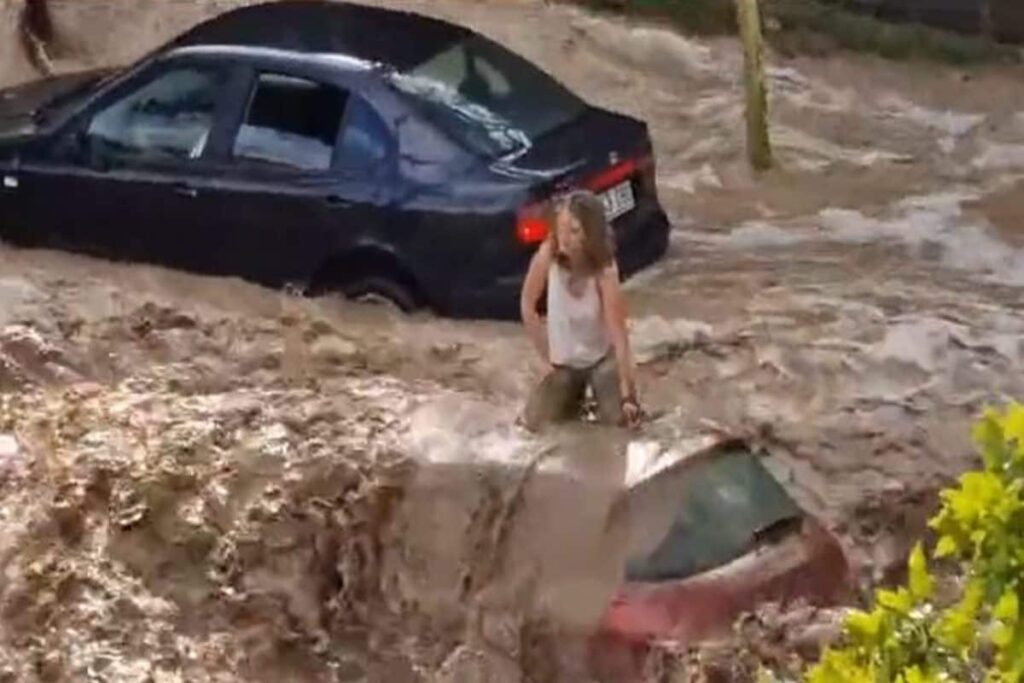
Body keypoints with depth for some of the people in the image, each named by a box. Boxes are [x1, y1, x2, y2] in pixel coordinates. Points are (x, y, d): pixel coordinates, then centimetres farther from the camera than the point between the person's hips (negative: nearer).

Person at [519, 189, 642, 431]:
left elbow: (619, 336, -28)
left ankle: (597, 390, 14)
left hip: (602, 359, -2)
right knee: (534, 422, -11)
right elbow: (527, 306, -8)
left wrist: (627, 395, -29)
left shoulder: (604, 271, -29)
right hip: (563, 361, 2)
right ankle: (574, 393, 20)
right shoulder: (547, 255, -22)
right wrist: (547, 357, -5)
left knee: (621, 419, -21)